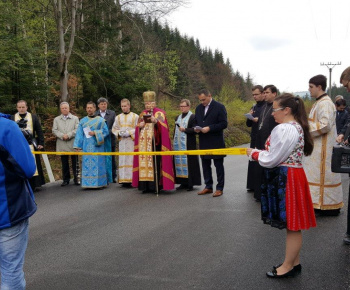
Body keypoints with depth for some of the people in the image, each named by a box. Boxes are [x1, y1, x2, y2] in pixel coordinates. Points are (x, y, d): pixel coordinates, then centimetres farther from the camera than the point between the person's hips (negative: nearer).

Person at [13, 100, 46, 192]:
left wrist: (41, 143, 0)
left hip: (31, 146, 0)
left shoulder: (33, 117, 7)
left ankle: (34, 184, 13)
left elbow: (39, 131, 6)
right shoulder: (12, 118, 5)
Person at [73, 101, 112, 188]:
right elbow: (79, 134, 9)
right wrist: (78, 146, 1)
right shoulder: (82, 121, 11)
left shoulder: (100, 120, 5)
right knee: (87, 164, 0)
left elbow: (106, 131, -1)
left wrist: (95, 133, -12)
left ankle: (99, 183, 3)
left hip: (97, 146, -2)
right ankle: (88, 183, 4)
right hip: (87, 147, 2)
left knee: (98, 164, -2)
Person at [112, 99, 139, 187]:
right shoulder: (118, 117, 15)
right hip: (122, 142, 3)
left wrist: (129, 133, -13)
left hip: (132, 141, -3)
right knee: (123, 160, 1)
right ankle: (124, 180, 2)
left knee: (131, 159, -7)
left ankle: (132, 179, -6)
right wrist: (120, 133, -4)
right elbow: (114, 129, 14)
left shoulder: (135, 116, 4)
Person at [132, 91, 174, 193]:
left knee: (155, 163, -9)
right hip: (143, 144, 5)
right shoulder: (142, 114, 19)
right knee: (144, 162, -1)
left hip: (155, 143, -5)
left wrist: (156, 121, -27)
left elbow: (163, 126, -10)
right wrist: (139, 126, -2)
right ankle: (146, 185, 2)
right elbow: (137, 129, 19)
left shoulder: (159, 113, 4)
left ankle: (156, 185, -4)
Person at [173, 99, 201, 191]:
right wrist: (174, 142, 16)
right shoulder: (178, 117, 18)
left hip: (188, 145, -6)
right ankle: (183, 183, 11)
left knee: (189, 163, -5)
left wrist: (185, 129, -21)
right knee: (179, 163, 5)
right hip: (178, 145, 7)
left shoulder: (192, 117, -4)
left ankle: (190, 183, 2)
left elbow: (195, 130, -11)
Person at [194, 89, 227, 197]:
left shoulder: (219, 107, -7)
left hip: (216, 142, -6)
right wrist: (196, 128, -4)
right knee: (205, 165, 11)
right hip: (203, 142, 6)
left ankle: (219, 188, 11)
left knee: (219, 165, 3)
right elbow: (196, 122, 19)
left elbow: (224, 124, -12)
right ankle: (208, 187, 22)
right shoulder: (198, 108, 11)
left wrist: (209, 128, -20)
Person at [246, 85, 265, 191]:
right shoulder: (254, 107, 14)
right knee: (253, 162, 8)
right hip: (254, 138, 7)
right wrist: (249, 117, -3)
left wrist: (259, 120, -18)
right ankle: (253, 185, 16)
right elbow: (248, 124, 15)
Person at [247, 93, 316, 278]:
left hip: (286, 179, -11)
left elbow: (271, 160, -18)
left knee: (291, 225, 1)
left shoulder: (284, 129, -20)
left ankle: (288, 267, 14)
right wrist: (259, 153, 8)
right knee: (293, 224, 17)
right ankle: (294, 263, 29)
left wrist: (254, 153, -2)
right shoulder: (297, 126, 13)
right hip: (293, 175, 11)